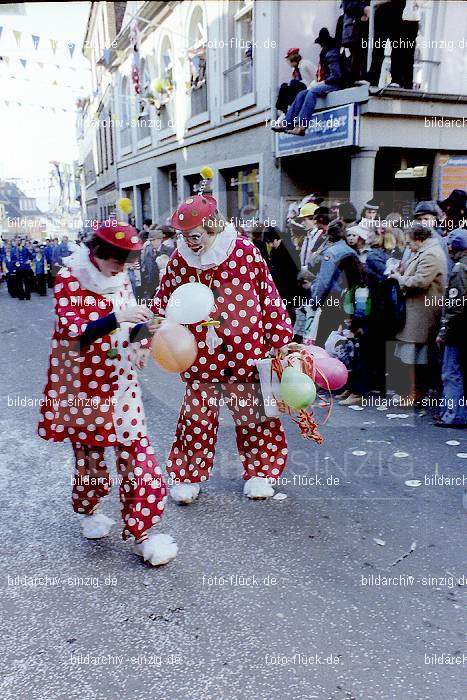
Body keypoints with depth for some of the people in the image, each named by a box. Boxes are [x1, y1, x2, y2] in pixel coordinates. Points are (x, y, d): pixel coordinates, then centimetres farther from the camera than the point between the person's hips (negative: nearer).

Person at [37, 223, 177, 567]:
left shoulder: (121, 279, 4)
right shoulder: (68, 279, -11)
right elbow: (73, 333, -20)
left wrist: (144, 327, -11)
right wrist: (117, 317, -32)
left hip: (120, 380, 4)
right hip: (82, 382, -3)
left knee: (135, 448, -3)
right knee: (88, 448, 13)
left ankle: (143, 530, 6)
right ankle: (89, 510, 41)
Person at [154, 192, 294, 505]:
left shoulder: (244, 251, -7)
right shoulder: (180, 259, 0)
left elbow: (268, 296, -3)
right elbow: (164, 301, 10)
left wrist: (281, 338, -1)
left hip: (245, 351, -1)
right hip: (201, 353, 2)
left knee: (252, 413, 11)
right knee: (197, 415, 8)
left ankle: (259, 471, 31)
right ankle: (189, 475, 26)